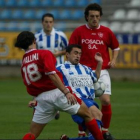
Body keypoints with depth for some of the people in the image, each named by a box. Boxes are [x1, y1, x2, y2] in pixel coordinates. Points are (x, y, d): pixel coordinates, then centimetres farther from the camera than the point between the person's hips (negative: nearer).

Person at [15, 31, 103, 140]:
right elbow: (51, 74, -18)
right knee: (87, 114, 14)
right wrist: (66, 92, -20)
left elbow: (29, 88, 14)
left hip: (41, 98, 4)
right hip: (57, 93, -4)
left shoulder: (23, 63, 13)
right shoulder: (44, 54, -4)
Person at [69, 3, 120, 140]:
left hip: (102, 71, 1)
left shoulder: (106, 31, 5)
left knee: (106, 100, -9)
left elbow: (115, 47, 19)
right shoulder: (78, 31, 0)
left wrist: (113, 59, 4)